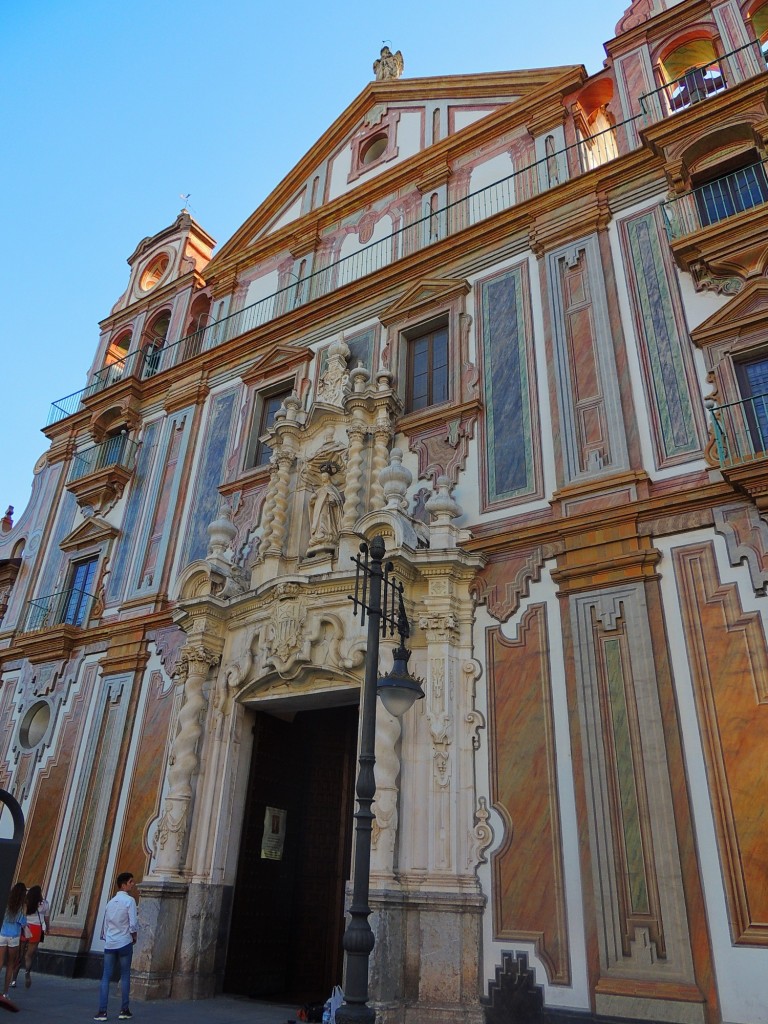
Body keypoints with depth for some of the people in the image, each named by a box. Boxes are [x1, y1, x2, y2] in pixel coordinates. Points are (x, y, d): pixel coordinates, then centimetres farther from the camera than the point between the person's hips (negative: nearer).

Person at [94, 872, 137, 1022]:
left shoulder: (111, 902, 12)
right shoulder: (129, 900, -10)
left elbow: (105, 924, 15)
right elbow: (133, 924, -15)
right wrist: (134, 936, 2)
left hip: (109, 944, 5)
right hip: (124, 943, -5)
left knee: (105, 977, 6)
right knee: (125, 976, 4)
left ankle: (102, 1011, 2)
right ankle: (124, 1011, 9)